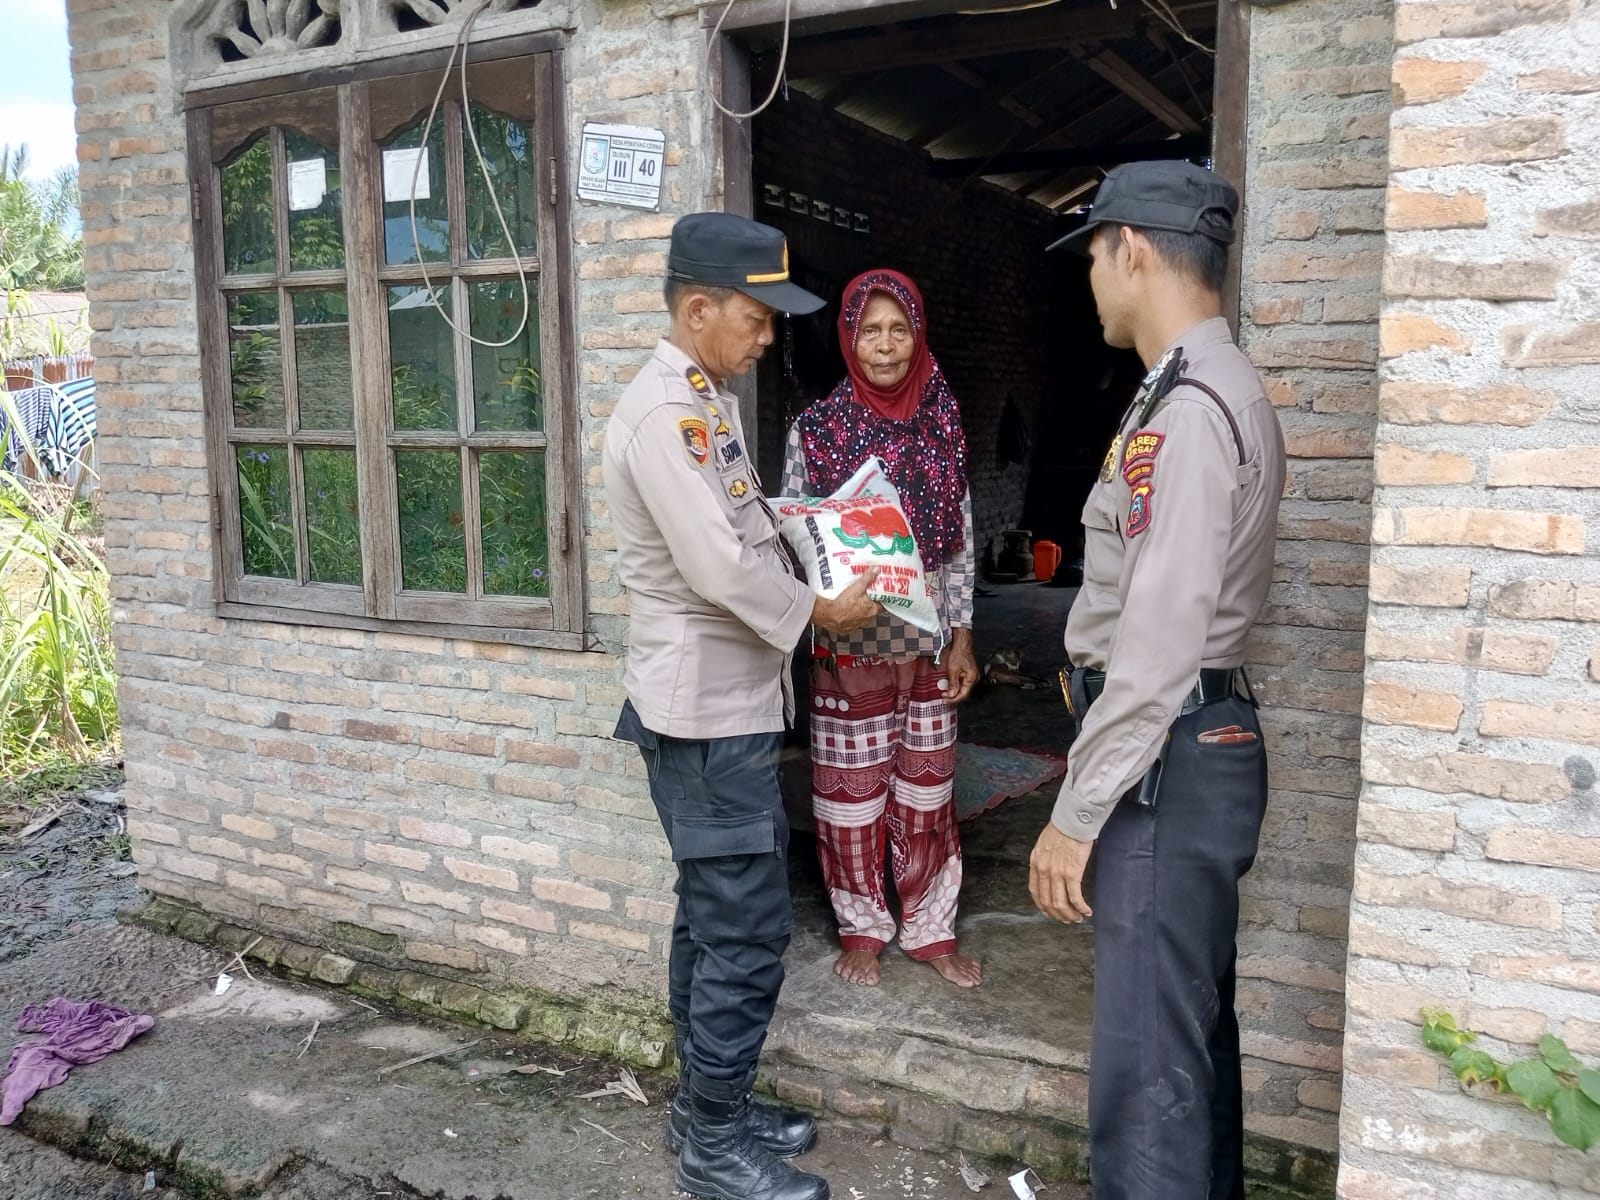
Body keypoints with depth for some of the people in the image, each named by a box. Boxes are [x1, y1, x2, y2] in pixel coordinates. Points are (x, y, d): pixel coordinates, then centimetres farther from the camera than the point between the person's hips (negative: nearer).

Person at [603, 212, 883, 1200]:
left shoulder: (710, 400, 13)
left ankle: (710, 1106, 33)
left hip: (732, 704, 10)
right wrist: (821, 611, -11)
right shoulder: (662, 410, -19)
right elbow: (721, 569, -24)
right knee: (748, 929, -1)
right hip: (706, 712, -10)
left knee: (717, 916, 18)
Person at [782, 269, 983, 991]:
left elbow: (961, 540, 7)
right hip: (849, 646, -2)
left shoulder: (943, 424, 4)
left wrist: (963, 634, 4)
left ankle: (931, 930, 27)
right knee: (851, 794, 7)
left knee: (926, 790, 12)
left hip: (928, 641, 3)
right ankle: (862, 929, 26)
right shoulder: (815, 429, -5)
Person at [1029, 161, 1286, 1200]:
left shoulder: (1183, 409, -18)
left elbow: (1161, 642, -23)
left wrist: (1076, 813, -18)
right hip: (1201, 743, 11)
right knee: (1194, 1022, 22)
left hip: (1167, 759, -11)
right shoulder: (1222, 389, 14)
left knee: (1147, 1059, -2)